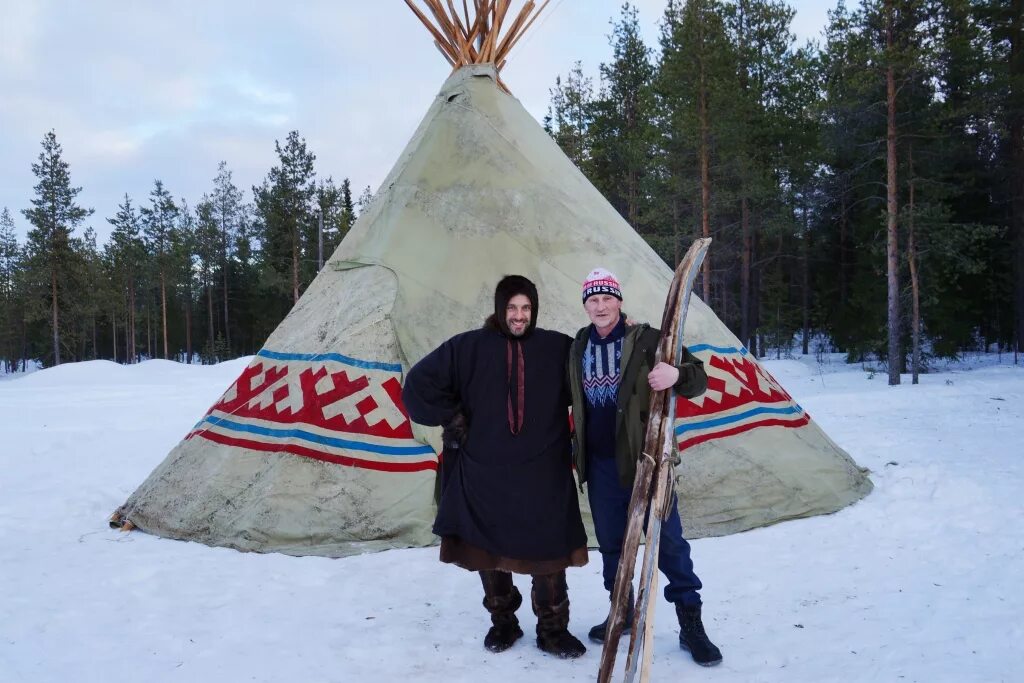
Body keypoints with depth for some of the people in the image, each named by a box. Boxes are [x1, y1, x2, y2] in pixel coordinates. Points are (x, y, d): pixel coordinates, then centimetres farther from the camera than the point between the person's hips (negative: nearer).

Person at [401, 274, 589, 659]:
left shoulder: (558, 348, -1)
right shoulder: (469, 347, -2)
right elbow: (420, 382, 2)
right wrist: (453, 418, 1)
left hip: (543, 475, 0)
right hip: (484, 473, 1)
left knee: (548, 552, 4)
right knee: (487, 551, 13)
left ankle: (553, 630, 23)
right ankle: (502, 623, 34)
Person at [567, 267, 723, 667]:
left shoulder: (647, 340, -7)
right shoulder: (579, 348, 7)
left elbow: (699, 379, -11)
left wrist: (677, 374, -33)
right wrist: (576, 451, 18)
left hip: (645, 458, -4)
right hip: (600, 463, 5)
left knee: (668, 541, 0)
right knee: (610, 541, 14)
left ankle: (691, 624, 12)